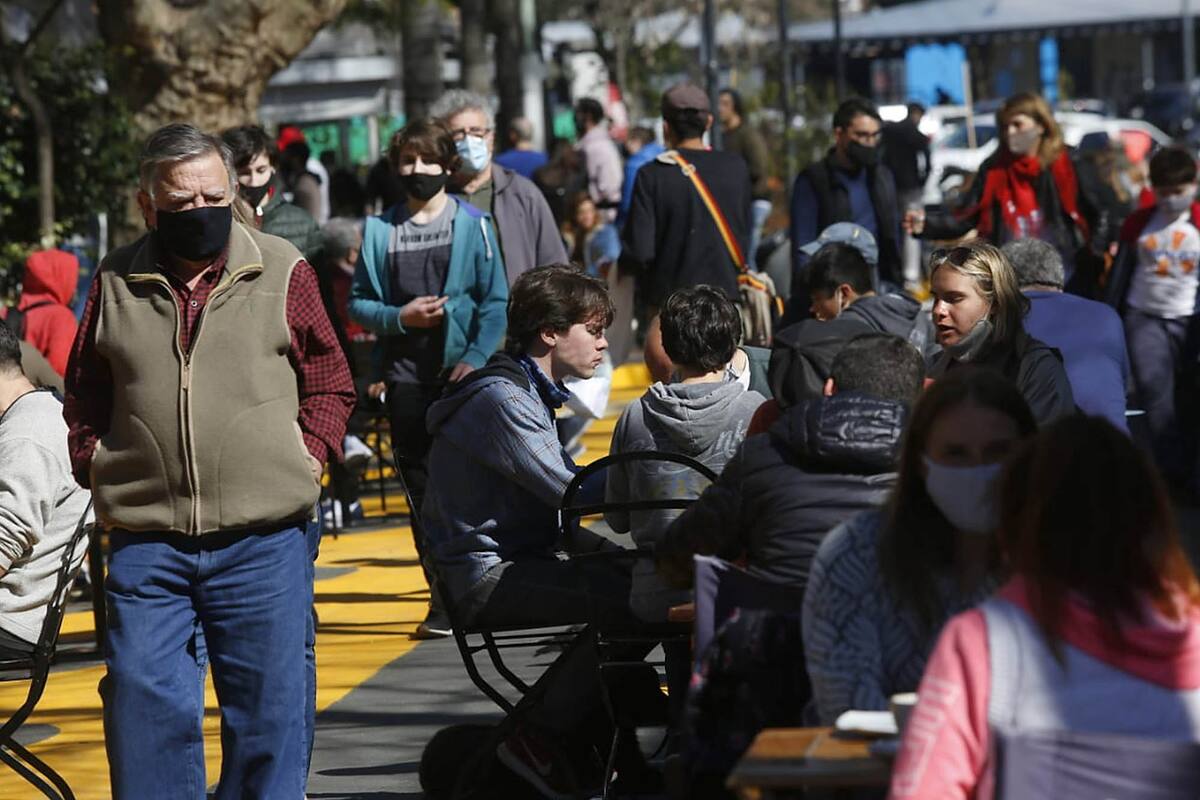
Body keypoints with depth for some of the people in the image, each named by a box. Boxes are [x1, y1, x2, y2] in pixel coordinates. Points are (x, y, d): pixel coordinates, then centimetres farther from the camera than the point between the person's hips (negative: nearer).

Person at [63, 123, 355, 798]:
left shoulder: (282, 272, 4)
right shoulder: (117, 283, 8)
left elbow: (330, 382, 10)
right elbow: (84, 398, 18)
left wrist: (309, 456, -2)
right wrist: (95, 465, 5)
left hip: (263, 537, -1)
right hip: (144, 539, 1)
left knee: (269, 704, 5)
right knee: (143, 704, -3)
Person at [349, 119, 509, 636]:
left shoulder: (472, 224, 1)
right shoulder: (380, 230, 7)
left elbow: (495, 301, -2)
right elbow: (358, 303, 10)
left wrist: (477, 358, -13)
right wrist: (399, 317, -8)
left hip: (462, 374, -3)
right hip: (406, 375, 3)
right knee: (420, 488, 4)